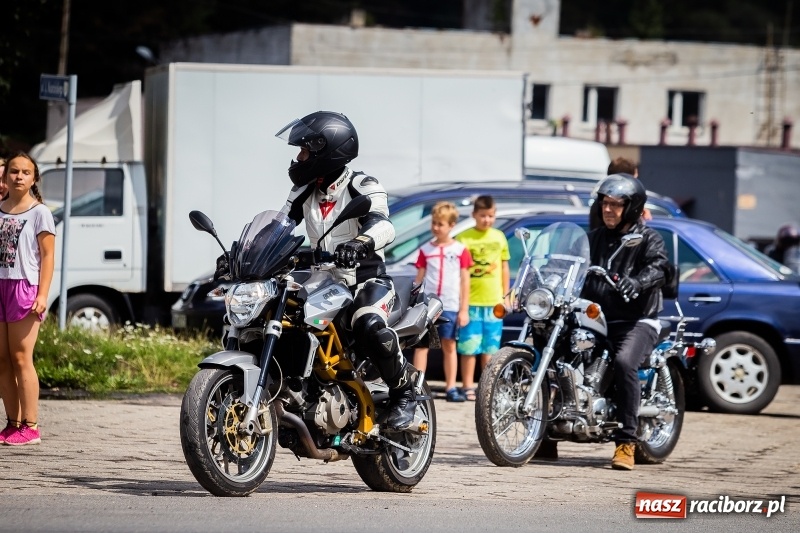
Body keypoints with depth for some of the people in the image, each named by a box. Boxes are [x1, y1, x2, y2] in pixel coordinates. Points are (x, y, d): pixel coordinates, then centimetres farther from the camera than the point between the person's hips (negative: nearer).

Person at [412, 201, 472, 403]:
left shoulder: (460, 250, 2)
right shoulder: (426, 250, 7)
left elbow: (464, 281, 3)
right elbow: (419, 278, 10)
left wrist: (464, 310, -1)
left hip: (450, 306, -1)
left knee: (449, 346, 6)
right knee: (422, 343, -3)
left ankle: (451, 388, 9)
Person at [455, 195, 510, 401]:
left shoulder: (499, 237, 10)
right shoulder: (464, 238, -5)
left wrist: (505, 295, 14)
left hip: (494, 301, 4)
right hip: (470, 301, -4)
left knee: (490, 347, 10)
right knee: (469, 346, -3)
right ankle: (468, 387, 1)